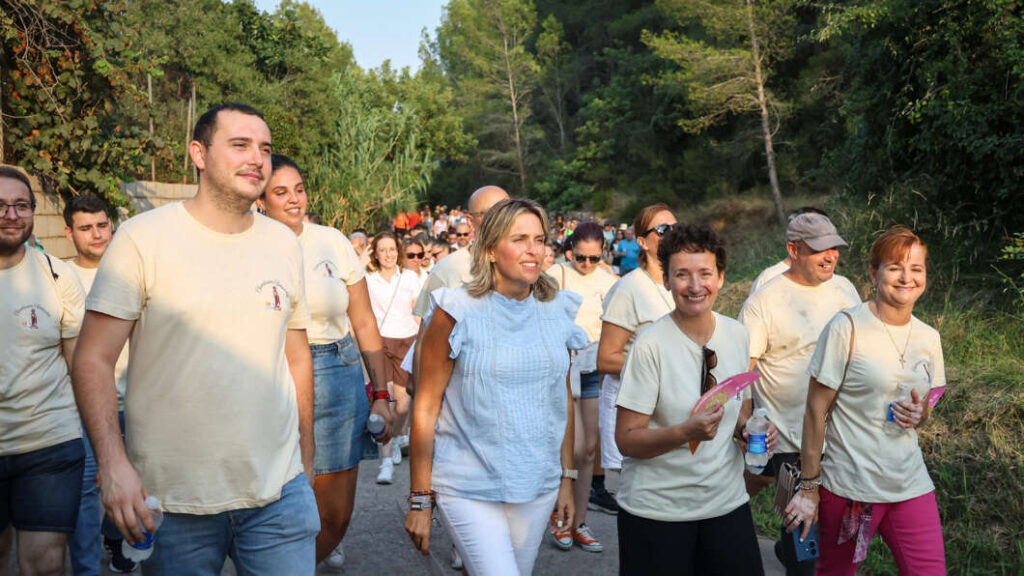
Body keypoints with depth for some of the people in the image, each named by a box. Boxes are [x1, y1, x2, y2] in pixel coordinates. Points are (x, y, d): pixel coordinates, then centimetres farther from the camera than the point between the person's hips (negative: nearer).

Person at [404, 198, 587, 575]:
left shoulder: (557, 312, 4)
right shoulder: (458, 312, -9)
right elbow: (426, 408, -7)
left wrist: (567, 477, 12)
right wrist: (420, 501, -7)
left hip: (538, 487, 5)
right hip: (468, 488, -4)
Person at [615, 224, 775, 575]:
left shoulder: (737, 335, 2)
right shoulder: (651, 345, -15)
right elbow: (627, 439, -15)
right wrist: (686, 432, -30)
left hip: (728, 503, 5)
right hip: (657, 511, -5)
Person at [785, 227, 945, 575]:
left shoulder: (928, 338, 6)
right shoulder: (847, 327, -12)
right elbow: (816, 409, -10)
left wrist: (919, 416, -7)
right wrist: (809, 487, -10)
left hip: (911, 485, 5)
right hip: (850, 487, -5)